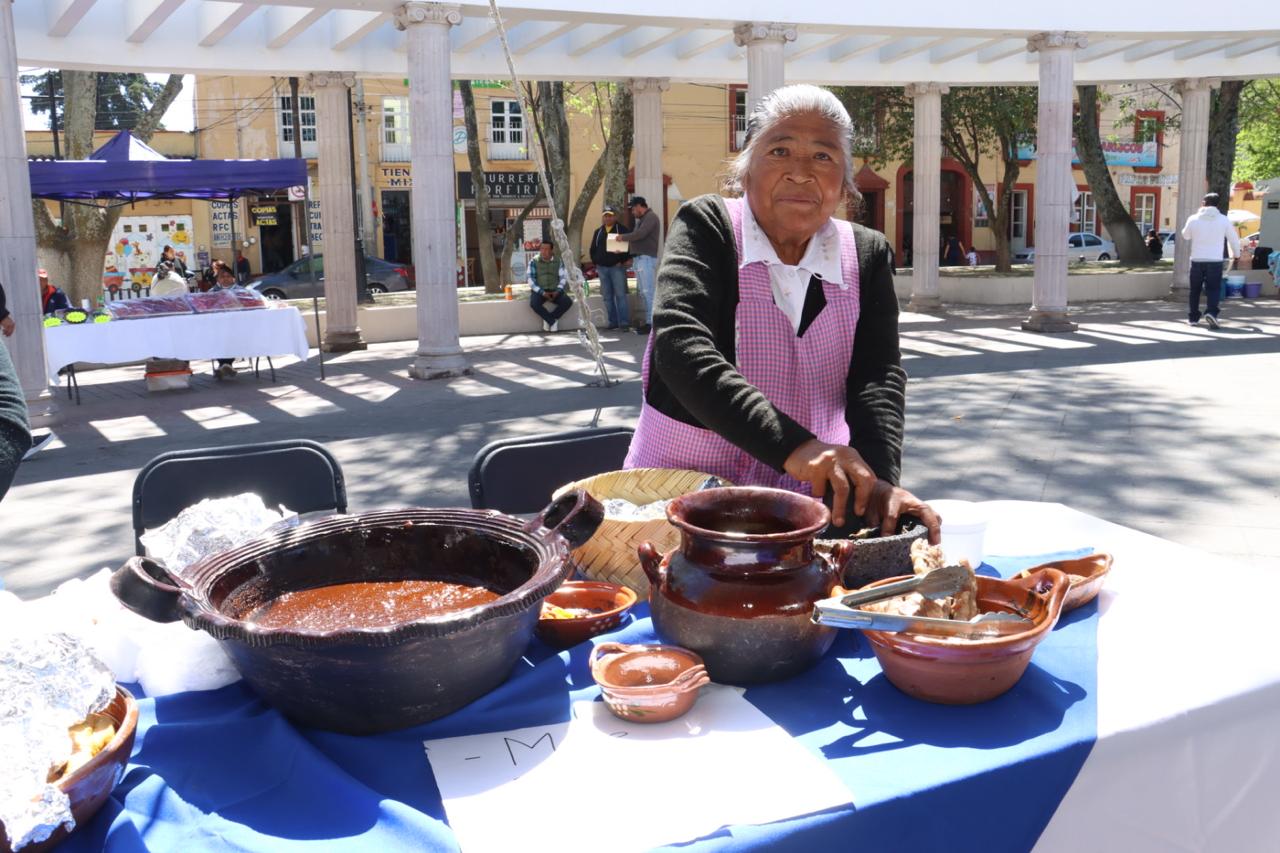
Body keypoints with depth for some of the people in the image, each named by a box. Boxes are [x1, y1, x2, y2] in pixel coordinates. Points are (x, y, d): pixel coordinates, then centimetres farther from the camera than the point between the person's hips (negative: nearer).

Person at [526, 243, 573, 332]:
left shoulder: (558, 261, 2)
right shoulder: (534, 262, -5)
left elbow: (562, 278, 5)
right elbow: (531, 281, -8)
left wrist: (557, 291, -13)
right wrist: (542, 293, -19)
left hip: (554, 291, 2)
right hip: (539, 291, -2)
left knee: (568, 302, -24)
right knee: (534, 304, -34)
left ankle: (548, 320, -11)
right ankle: (553, 321, -16)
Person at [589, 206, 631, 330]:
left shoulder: (622, 230, 2)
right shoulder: (598, 232, 17)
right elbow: (593, 249, 20)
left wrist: (622, 261, -11)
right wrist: (595, 262, 7)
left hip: (617, 267, -5)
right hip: (602, 268, 5)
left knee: (620, 295, -9)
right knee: (607, 297, 5)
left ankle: (624, 322, -9)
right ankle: (612, 322, 9)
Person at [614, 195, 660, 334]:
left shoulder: (650, 217, -6)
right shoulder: (640, 219, 23)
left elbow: (640, 233, -19)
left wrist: (623, 237, -8)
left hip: (647, 258, -10)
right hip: (639, 258, 10)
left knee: (648, 292, -12)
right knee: (643, 292, 9)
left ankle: (651, 323, -14)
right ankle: (648, 320, 11)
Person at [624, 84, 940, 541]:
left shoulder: (866, 254, 6)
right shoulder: (704, 227, -5)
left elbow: (878, 376, -5)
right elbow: (680, 347, -21)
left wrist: (879, 478, -26)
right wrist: (791, 446, -34)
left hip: (808, 501, 4)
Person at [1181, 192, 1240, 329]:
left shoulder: (1193, 219, -3)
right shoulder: (1224, 220, -2)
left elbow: (1185, 236, 13)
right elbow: (1233, 238, 10)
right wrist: (1235, 253, 27)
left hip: (1197, 260, 1)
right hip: (1215, 260, -1)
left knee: (1195, 289, 12)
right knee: (1213, 289, 0)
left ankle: (1193, 317, 17)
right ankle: (1211, 312, -22)